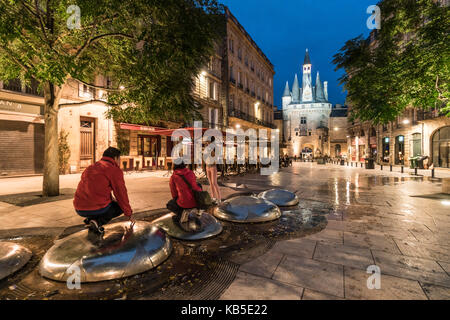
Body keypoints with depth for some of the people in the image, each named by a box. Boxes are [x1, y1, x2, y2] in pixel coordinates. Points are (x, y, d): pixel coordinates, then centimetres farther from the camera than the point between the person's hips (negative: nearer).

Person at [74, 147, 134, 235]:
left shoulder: (91, 167, 20)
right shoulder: (115, 170, -4)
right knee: (122, 206, 18)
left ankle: (90, 218, 9)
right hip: (97, 208, -8)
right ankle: (98, 222, -5)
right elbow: (121, 194, -2)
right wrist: (129, 214, 11)